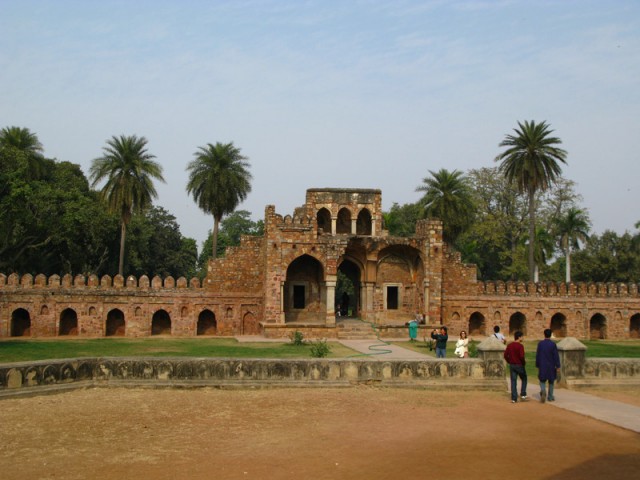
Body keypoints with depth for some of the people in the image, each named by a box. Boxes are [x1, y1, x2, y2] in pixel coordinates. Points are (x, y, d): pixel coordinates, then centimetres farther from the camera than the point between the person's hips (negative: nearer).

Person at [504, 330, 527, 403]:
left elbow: (505, 355, 4)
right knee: (524, 379, 18)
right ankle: (523, 394, 12)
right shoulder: (520, 346, -14)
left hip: (512, 365, 5)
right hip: (519, 365, -5)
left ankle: (514, 398, 4)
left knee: (513, 381, 6)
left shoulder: (509, 345, 5)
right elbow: (521, 356, -23)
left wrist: (509, 362, 12)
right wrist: (523, 362, -6)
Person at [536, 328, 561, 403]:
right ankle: (550, 397, 20)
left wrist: (537, 365, 10)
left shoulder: (540, 344, -4)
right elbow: (556, 356, -12)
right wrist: (558, 366, -6)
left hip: (542, 366, 1)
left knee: (542, 380, 10)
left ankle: (543, 390, -21)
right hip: (551, 366, -1)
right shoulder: (553, 344, -11)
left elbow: (537, 355, 0)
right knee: (551, 381, 15)